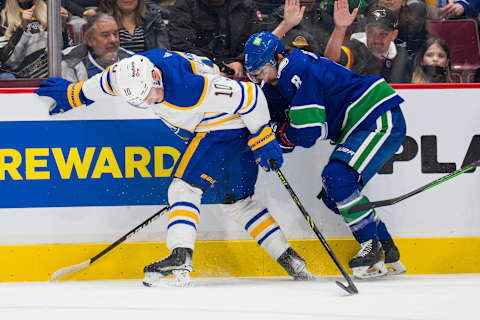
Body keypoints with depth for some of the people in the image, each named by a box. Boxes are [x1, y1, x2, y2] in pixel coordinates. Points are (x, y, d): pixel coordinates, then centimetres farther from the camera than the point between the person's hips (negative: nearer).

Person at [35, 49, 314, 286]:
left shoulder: (194, 87, -38)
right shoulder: (133, 71, -15)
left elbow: (251, 96, -28)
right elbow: (104, 83, 10)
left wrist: (263, 139, -17)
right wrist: (73, 94, 25)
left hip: (226, 125, -9)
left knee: (185, 185, -17)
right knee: (237, 201, 14)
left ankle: (181, 257, -28)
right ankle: (288, 259, 19)